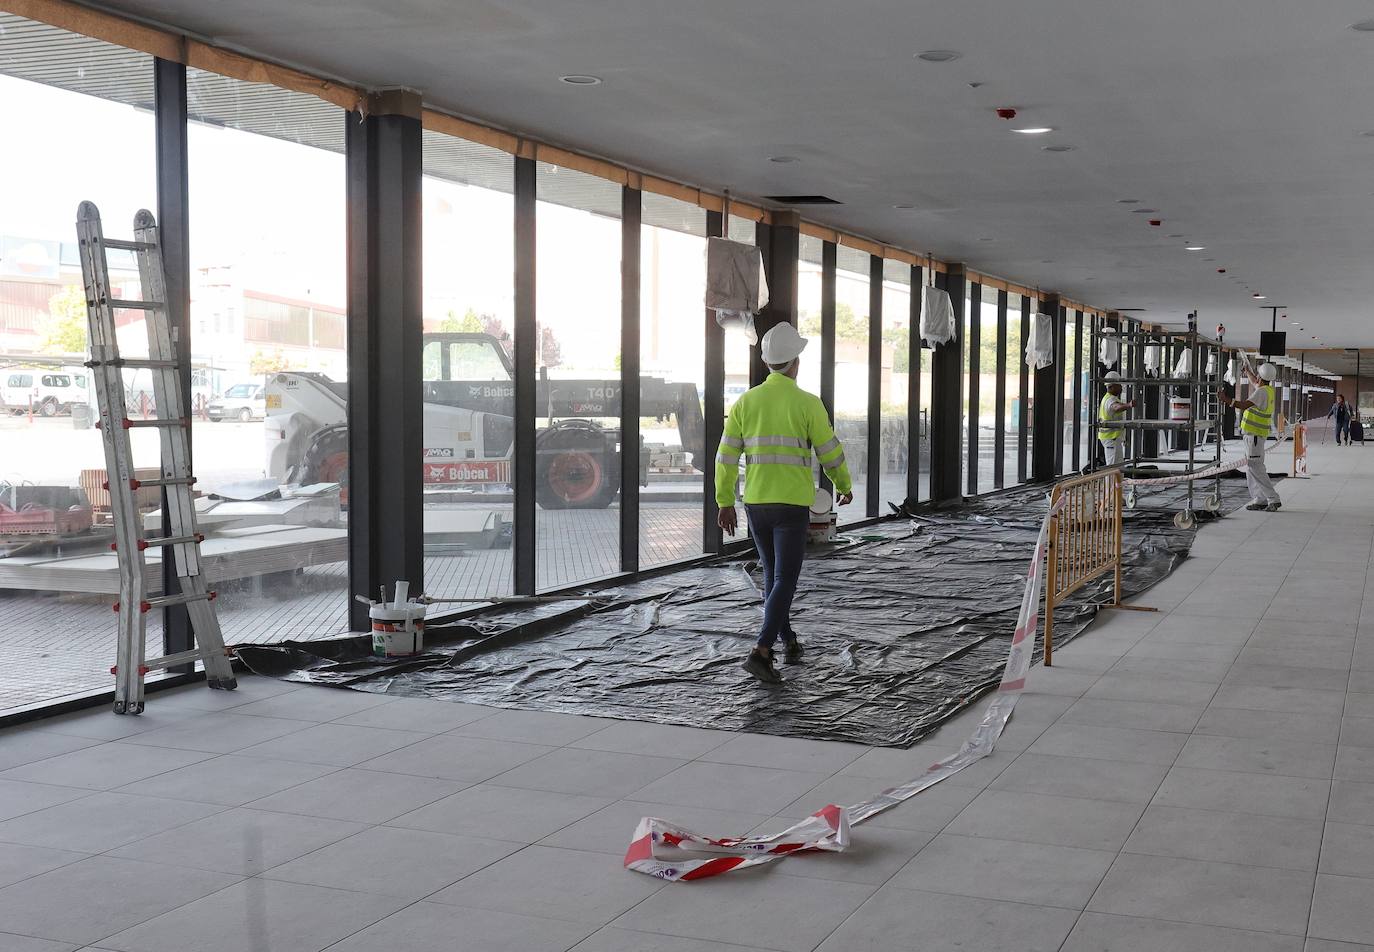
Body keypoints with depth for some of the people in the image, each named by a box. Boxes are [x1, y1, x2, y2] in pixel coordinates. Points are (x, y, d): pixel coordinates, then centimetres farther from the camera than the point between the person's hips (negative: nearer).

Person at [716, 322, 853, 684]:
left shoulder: (746, 402, 1)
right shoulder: (808, 404, -9)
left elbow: (727, 456, 0)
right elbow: (830, 452, -4)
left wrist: (725, 502, 8)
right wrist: (844, 485, 15)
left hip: (756, 503, 5)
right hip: (792, 506, -5)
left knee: (774, 573, 23)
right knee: (784, 582, -5)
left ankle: (788, 640, 34)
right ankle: (761, 653, -19)